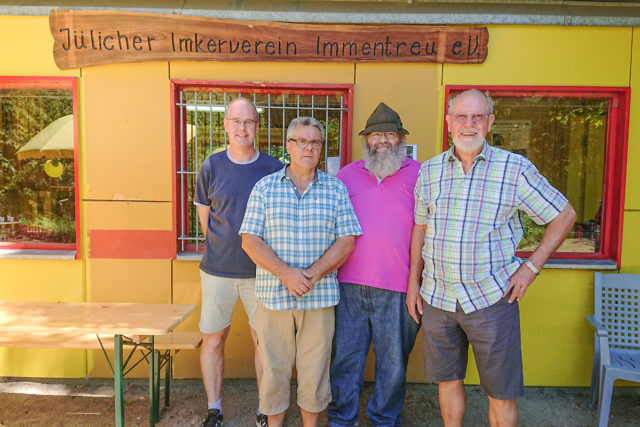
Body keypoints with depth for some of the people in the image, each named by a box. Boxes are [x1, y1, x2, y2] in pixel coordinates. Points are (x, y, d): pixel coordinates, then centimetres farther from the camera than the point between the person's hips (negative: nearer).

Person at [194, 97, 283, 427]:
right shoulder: (211, 167, -1)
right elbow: (204, 214, 10)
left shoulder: (273, 169, -3)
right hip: (217, 270, 1)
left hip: (261, 270, 0)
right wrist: (220, 249, 10)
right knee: (213, 339, 10)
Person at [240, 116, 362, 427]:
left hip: (320, 297, 1)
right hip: (273, 295, 0)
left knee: (315, 369, 10)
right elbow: (250, 240, -3)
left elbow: (346, 240, -1)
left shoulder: (336, 189, 5)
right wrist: (286, 273, -15)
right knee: (274, 368, 10)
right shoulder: (265, 187, 3)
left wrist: (313, 274, -13)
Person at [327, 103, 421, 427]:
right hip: (349, 284, 2)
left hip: (397, 289, -1)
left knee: (393, 361, 11)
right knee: (346, 356, 10)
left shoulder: (419, 174, 5)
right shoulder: (347, 175, 11)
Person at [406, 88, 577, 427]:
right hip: (437, 296, 3)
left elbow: (564, 215, 2)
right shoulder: (429, 170, 3)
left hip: (492, 297, -2)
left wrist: (531, 266, -6)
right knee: (447, 378, 16)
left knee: (502, 390, 9)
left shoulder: (515, 168, -6)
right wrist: (413, 283, 9)